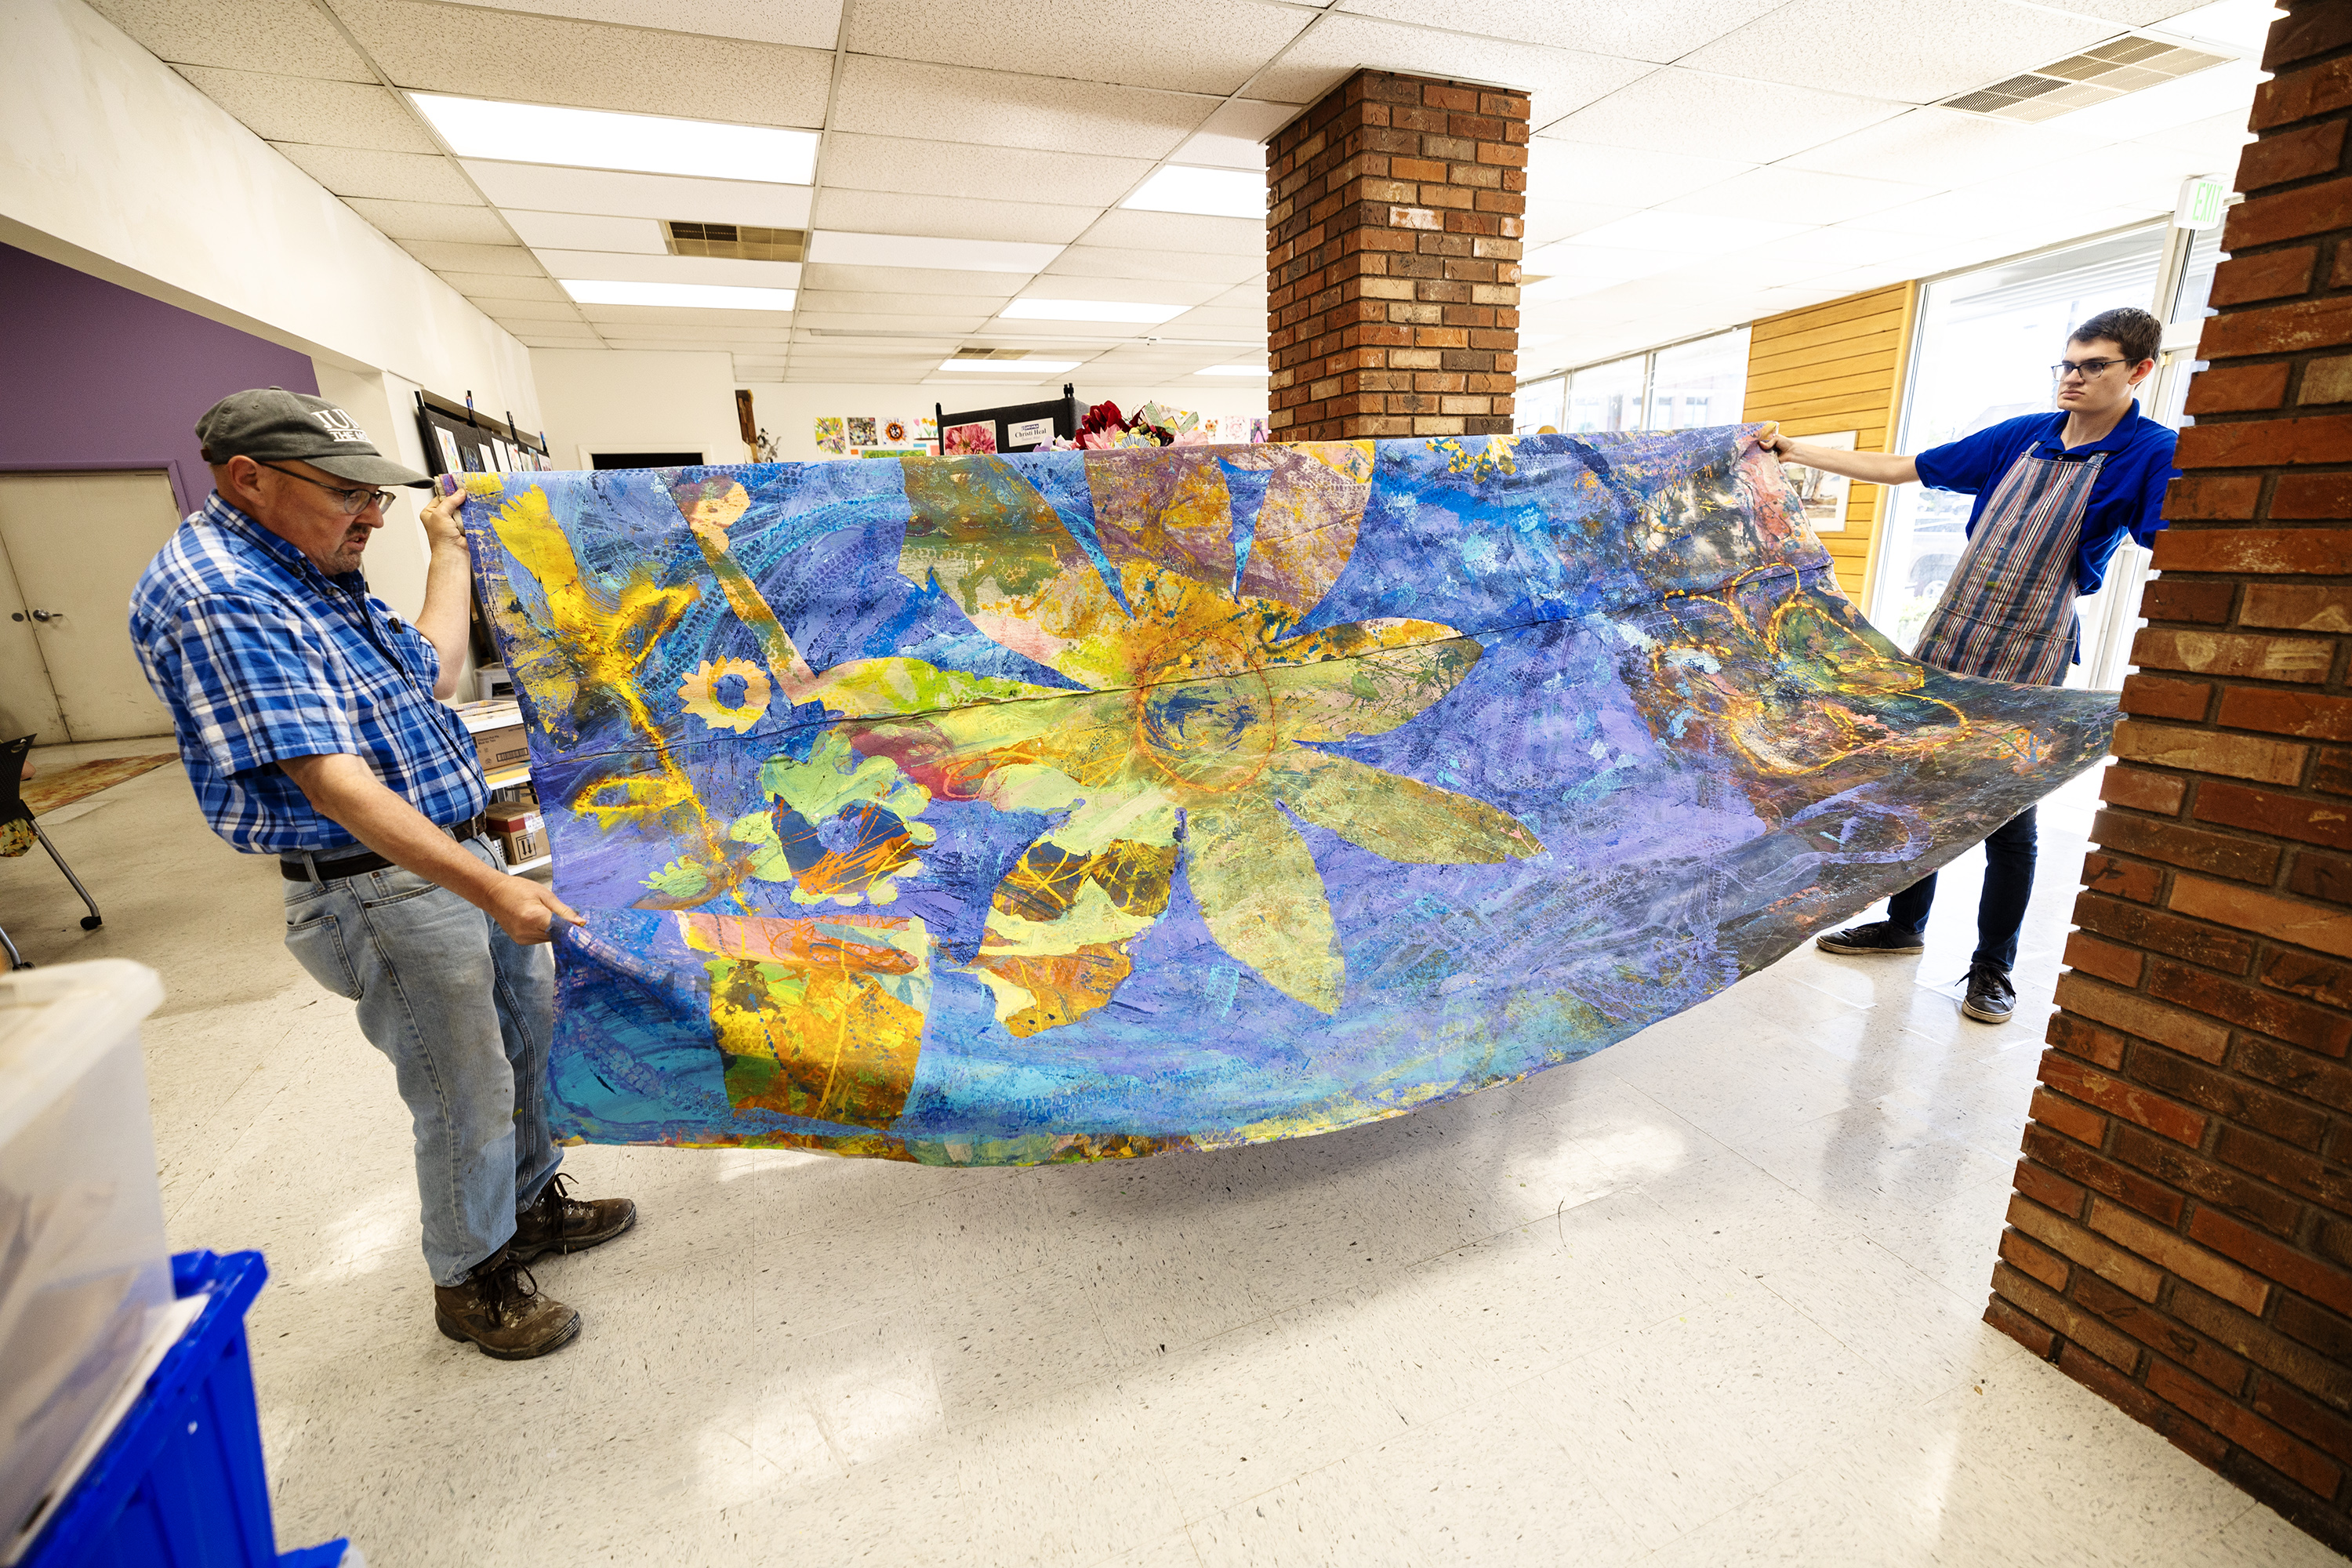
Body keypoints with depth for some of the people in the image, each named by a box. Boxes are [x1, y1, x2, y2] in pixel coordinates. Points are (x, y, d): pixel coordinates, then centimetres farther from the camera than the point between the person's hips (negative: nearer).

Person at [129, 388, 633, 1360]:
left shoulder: (318, 577, 9)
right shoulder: (213, 597, -20)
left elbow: (431, 673, 19)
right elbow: (333, 786, -26)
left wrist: (449, 554, 22)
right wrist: (491, 888, -30)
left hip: (460, 858, 10)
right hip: (385, 894, -9)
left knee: (532, 1032, 21)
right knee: (467, 1099, 5)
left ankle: (531, 1203, 41)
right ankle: (472, 1280, 28)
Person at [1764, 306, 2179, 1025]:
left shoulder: (2150, 454, -7)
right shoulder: (2021, 436, 9)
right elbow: (1899, 468, 12)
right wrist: (1793, 450, 8)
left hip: (2024, 669, -5)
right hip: (1943, 648, 5)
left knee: (2008, 823, 3)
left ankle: (1992, 967, 19)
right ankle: (1904, 924, 29)